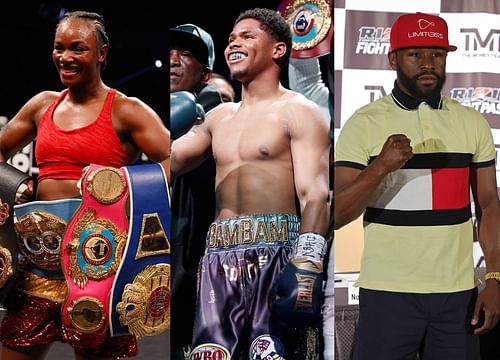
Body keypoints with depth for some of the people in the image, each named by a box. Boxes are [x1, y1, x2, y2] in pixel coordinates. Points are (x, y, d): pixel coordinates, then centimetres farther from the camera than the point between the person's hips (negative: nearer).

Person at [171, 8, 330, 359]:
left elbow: (315, 195, -10)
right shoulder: (219, 116, 21)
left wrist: (306, 268, -22)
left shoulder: (299, 112, 1)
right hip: (219, 259, 6)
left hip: (275, 254, -6)